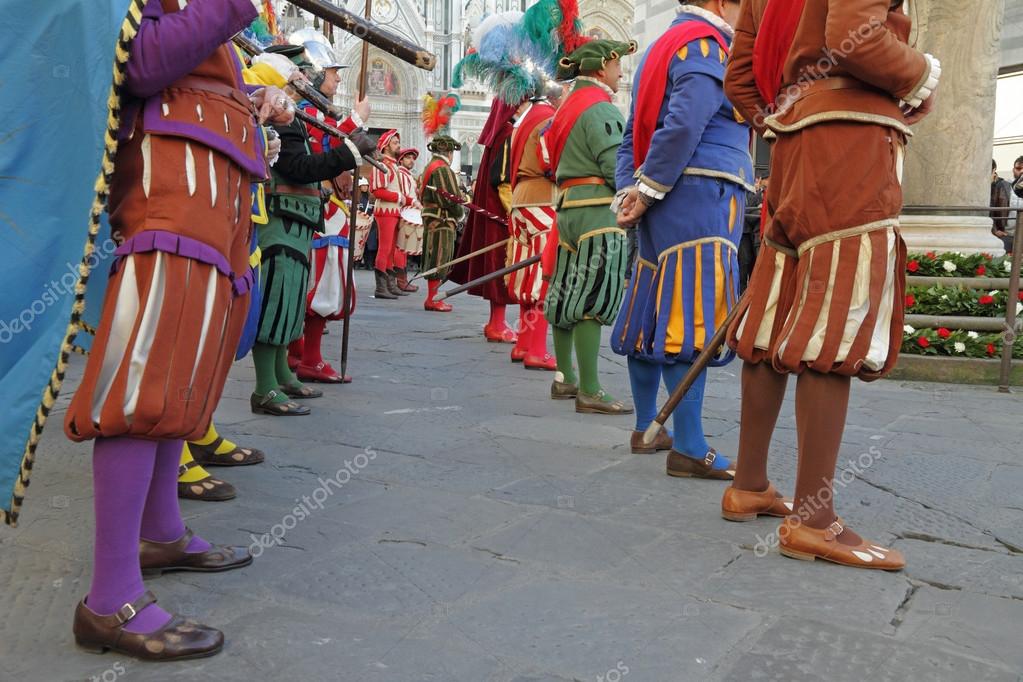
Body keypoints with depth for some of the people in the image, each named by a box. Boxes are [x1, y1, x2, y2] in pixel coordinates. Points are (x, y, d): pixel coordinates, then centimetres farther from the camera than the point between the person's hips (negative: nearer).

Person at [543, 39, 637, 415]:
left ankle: (564, 379, 20)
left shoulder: (570, 105, 22)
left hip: (570, 208, 10)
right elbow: (615, 167, -16)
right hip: (599, 210, -10)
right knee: (593, 300, -10)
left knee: (568, 295, 12)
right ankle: (589, 392, -9)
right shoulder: (599, 108, -9)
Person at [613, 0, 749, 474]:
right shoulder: (705, 45, -6)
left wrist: (630, 191, 6)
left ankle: (645, 429, 21)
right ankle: (689, 450, -10)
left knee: (654, 315, 12)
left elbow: (632, 136, 17)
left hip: (668, 202, 10)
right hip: (701, 194, -10)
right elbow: (685, 125, -20)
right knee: (692, 320, -11)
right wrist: (647, 191, -15)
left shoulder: (662, 48, 23)